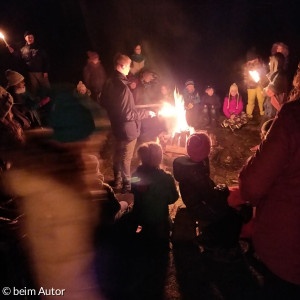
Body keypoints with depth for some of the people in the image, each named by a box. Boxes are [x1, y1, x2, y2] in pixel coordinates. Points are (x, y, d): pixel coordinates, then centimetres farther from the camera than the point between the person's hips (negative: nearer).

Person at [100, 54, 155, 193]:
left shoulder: (110, 82, -1)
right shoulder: (123, 87, -30)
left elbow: (103, 102, 12)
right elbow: (127, 114, -29)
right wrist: (147, 113, -18)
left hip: (116, 126, 9)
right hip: (127, 129, -9)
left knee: (118, 153, 24)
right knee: (126, 157, 7)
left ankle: (117, 181, 40)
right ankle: (127, 186, 24)